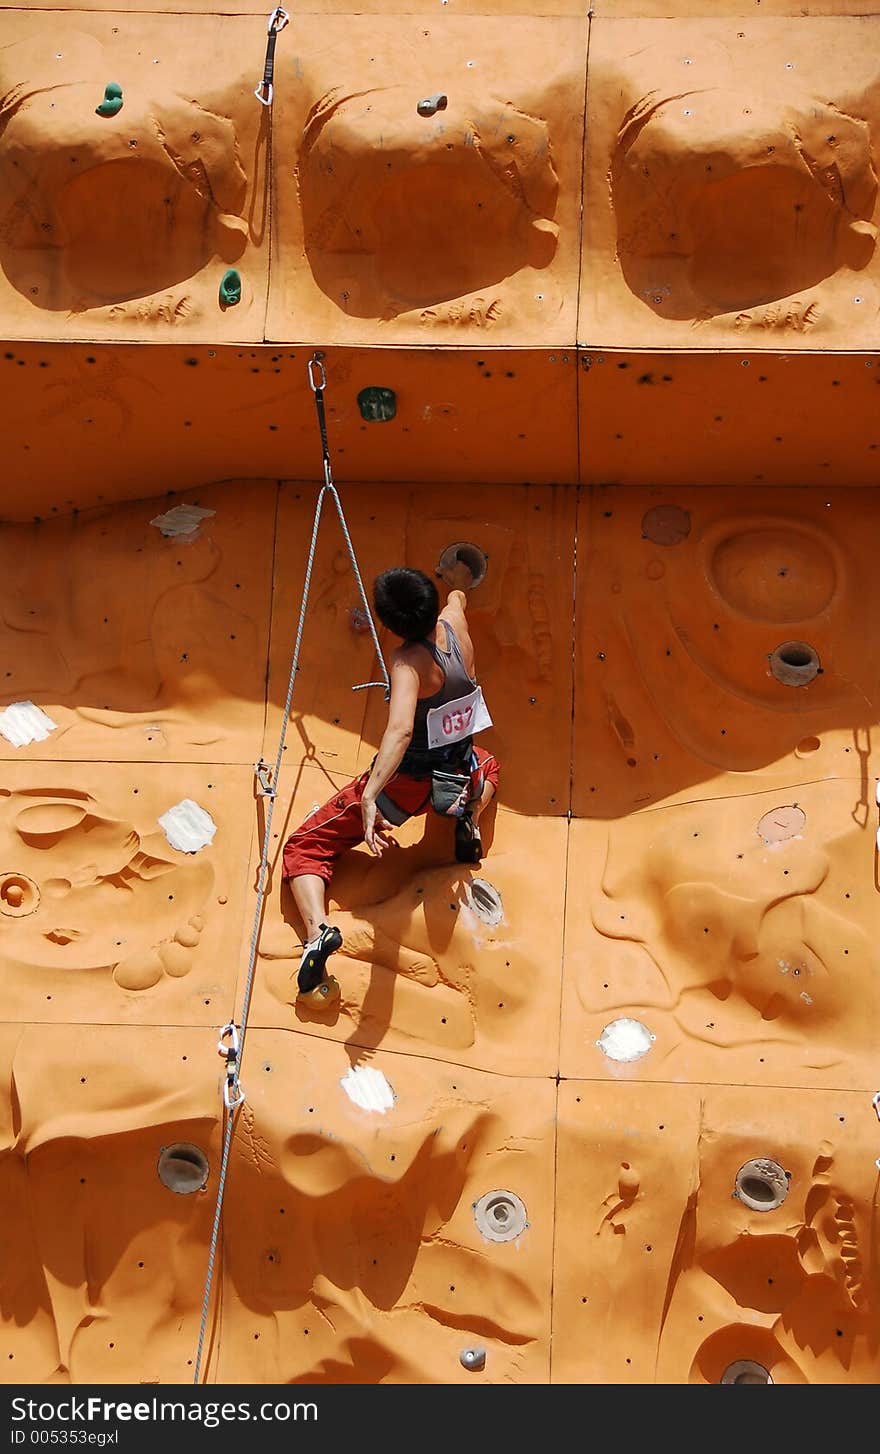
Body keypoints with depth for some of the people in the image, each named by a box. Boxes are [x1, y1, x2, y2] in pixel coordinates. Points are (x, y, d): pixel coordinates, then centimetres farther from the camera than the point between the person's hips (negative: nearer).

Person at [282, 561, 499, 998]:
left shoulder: (408, 661, -25)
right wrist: (460, 580, 42)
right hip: (457, 777, 6)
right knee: (487, 765, 44)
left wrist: (369, 798, -48)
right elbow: (456, 597, 19)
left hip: (405, 782, -6)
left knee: (305, 847, 6)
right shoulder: (455, 626, -7)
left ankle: (317, 928, -17)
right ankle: (469, 817, 16)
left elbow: (400, 729, -40)